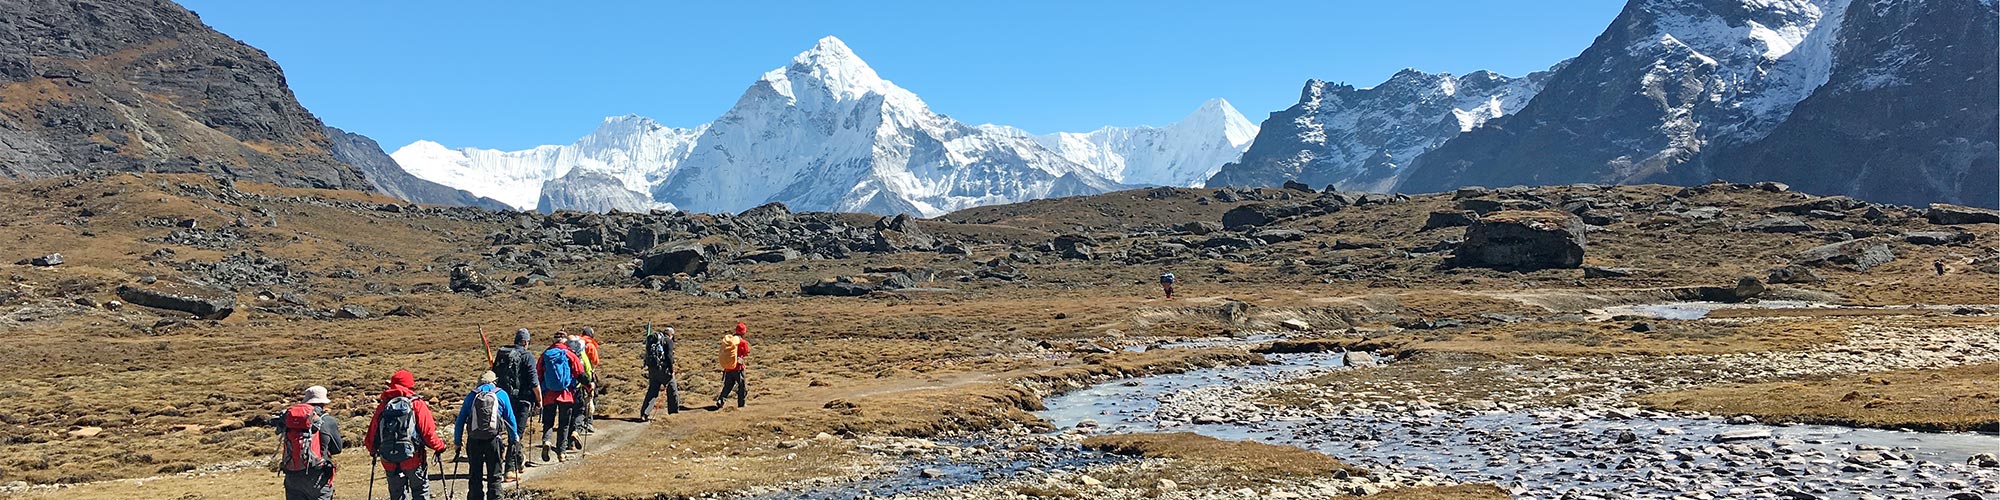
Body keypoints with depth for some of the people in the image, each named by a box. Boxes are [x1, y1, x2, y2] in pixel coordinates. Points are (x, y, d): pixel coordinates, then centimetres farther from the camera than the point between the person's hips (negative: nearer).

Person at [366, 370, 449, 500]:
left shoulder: (382, 406, 4)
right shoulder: (417, 404, -6)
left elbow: (372, 433, 8)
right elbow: (428, 432, -11)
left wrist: (373, 451, 28)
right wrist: (439, 447, 6)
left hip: (389, 463, 3)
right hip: (413, 460, -3)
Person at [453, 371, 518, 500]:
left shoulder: (471, 396, 6)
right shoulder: (501, 395, 2)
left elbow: (460, 420, 7)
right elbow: (510, 419, 5)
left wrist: (457, 441, 15)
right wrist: (515, 437, 18)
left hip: (475, 441, 1)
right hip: (494, 441, -1)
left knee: (475, 476, 11)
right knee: (494, 477, 6)